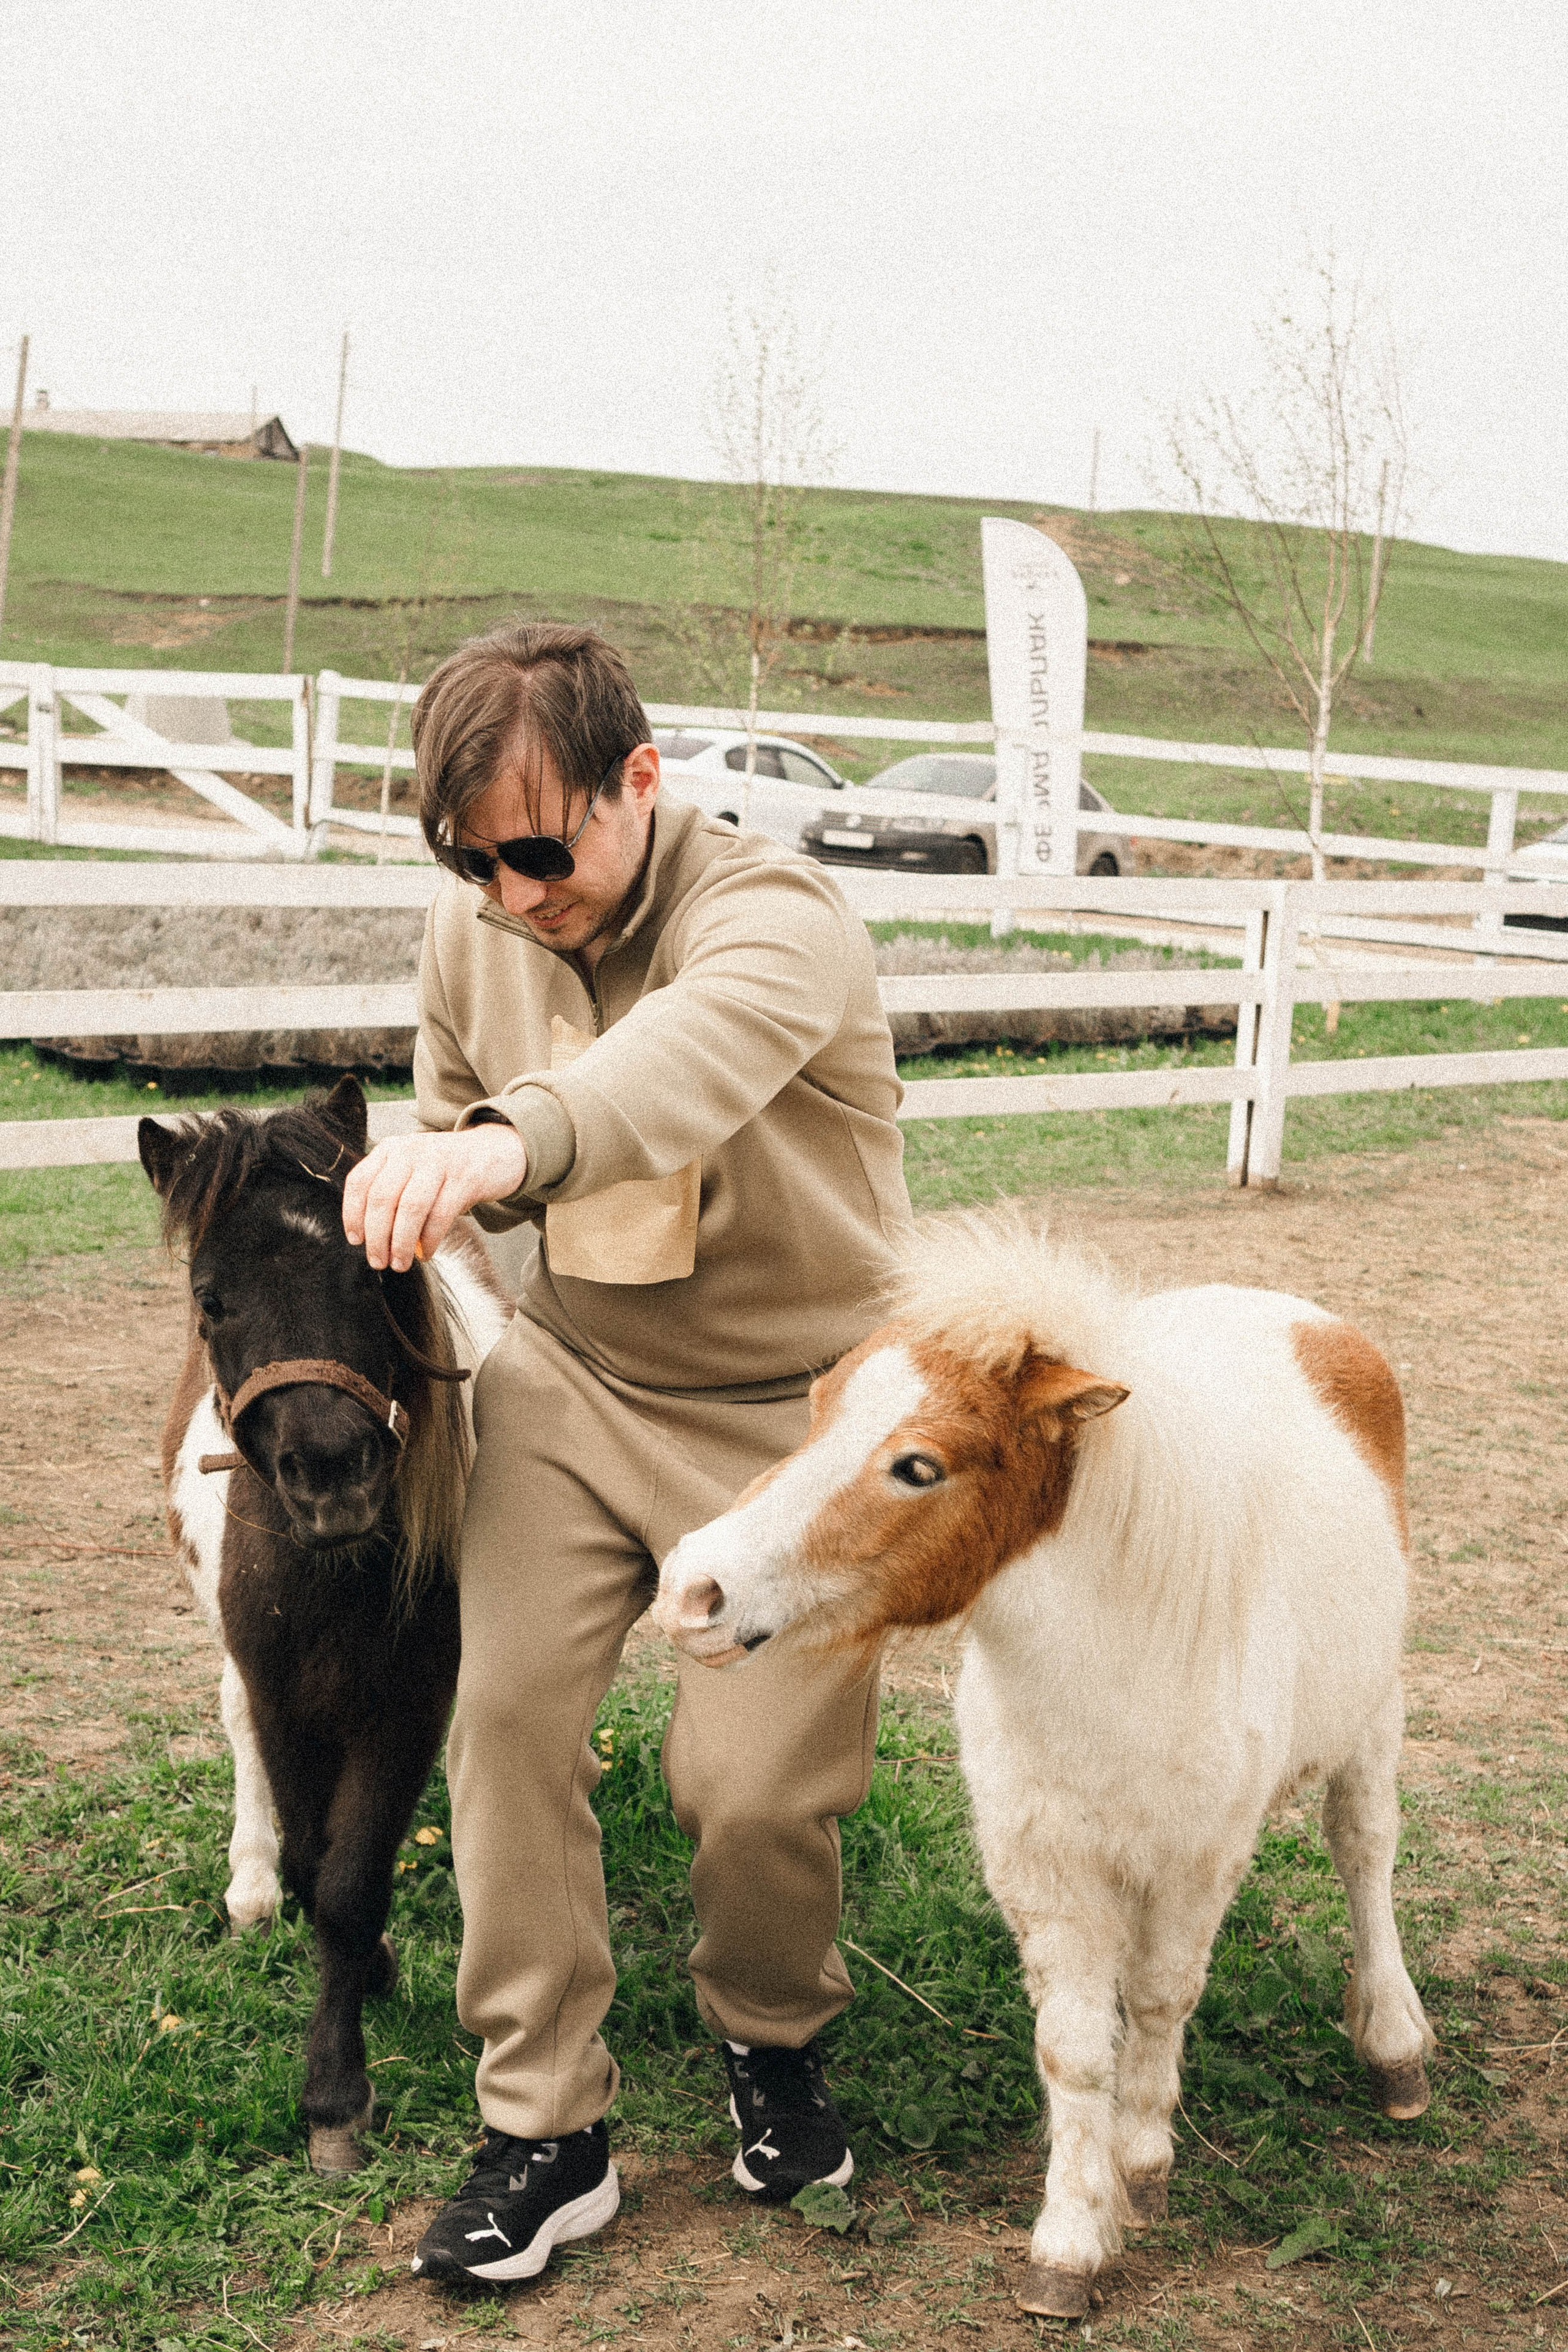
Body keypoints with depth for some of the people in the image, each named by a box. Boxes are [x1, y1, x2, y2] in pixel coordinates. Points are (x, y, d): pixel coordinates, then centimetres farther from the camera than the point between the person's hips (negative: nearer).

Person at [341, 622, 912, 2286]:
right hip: (570, 1370, 5)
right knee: (507, 1707, -8)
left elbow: (699, 1054, -51)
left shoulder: (776, 921, -25)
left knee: (753, 1786, -5)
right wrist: (441, 1166, -4)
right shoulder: (472, 927, -5)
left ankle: (770, 2041, 30)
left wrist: (522, 1140, -69)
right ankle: (545, 2130, 7)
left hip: (789, 1408, -4)